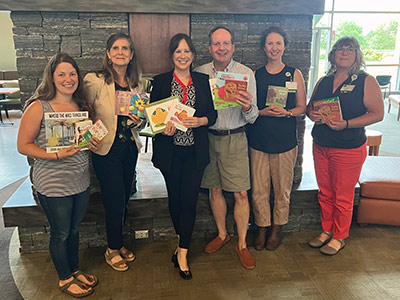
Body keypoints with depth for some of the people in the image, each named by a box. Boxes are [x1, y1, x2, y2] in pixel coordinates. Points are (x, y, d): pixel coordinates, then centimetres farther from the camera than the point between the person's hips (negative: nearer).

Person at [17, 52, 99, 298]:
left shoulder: (82, 105, 4)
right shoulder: (38, 107, -14)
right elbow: (23, 145, -12)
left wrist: (94, 144, -5)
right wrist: (56, 155, -25)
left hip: (81, 181, 6)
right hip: (53, 185, -5)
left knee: (74, 229, 21)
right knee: (60, 233, 12)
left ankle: (75, 270, 43)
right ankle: (65, 278, 35)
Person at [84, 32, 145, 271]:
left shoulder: (136, 84, 6)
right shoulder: (95, 81, -10)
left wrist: (138, 122, -10)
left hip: (130, 148, 5)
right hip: (106, 149, -5)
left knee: (124, 200, 15)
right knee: (115, 201, 2)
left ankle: (118, 243, 36)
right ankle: (113, 249, 25)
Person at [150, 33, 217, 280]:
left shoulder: (203, 81, 5)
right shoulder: (161, 82, 2)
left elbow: (212, 114, 4)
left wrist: (199, 121, -15)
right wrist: (164, 129, -18)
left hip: (195, 151, 0)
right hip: (170, 150, 0)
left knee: (189, 199, -2)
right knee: (175, 198, 12)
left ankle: (182, 253, 11)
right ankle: (182, 241, 37)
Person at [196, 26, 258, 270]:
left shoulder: (246, 73, -4)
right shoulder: (200, 73, 4)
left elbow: (253, 117, -5)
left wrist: (248, 107, -28)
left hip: (235, 139, -2)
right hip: (207, 137, 3)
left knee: (241, 194, -1)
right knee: (214, 189, 13)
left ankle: (242, 244, 17)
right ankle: (222, 234, 33)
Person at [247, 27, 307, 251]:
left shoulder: (294, 74, 4)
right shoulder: (255, 75, 7)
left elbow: (302, 107, 5)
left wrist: (287, 112, -15)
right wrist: (263, 111, -11)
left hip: (285, 140, -1)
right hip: (258, 139, 1)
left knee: (282, 188, 7)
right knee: (258, 188, 4)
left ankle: (277, 230, 27)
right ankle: (262, 228, 24)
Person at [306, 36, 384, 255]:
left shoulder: (366, 81, -6)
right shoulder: (323, 81, 9)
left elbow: (377, 114, -11)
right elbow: (309, 106, 17)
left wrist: (346, 124, -22)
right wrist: (311, 114, -8)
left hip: (349, 149, -5)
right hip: (320, 146, 5)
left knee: (342, 196, 6)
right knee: (325, 193, 15)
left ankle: (339, 237, 24)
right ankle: (326, 230, 32)